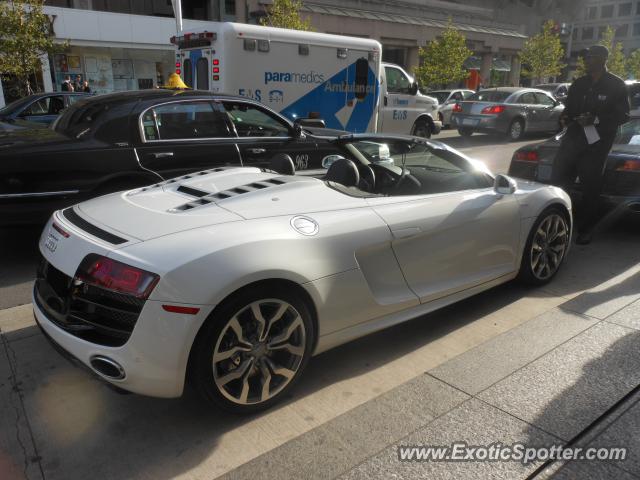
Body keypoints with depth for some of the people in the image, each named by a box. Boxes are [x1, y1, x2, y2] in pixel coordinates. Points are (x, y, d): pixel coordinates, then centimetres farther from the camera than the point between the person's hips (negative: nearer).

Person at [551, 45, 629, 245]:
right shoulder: (578, 84, 15)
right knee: (558, 180, -5)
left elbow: (623, 115, -3)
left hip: (597, 143, -4)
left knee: (591, 187, 0)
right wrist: (565, 118, 0)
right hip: (573, 139, 4)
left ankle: (585, 230, 9)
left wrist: (595, 119, -17)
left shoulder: (616, 85, 2)